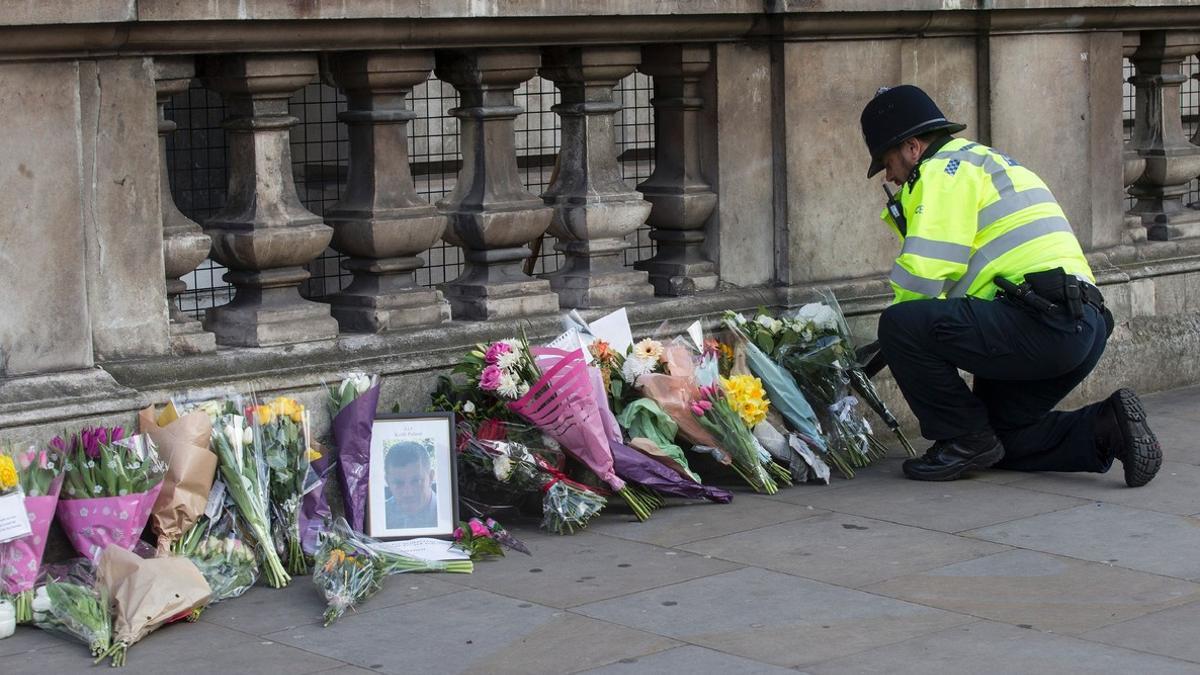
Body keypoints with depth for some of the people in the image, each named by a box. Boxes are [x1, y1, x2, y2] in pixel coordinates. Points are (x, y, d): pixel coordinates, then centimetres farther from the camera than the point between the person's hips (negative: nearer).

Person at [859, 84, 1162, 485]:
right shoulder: (984, 162, 30)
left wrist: (891, 344, 3)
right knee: (999, 433, 21)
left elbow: (923, 275, -12)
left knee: (900, 325, -15)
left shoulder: (944, 170, -3)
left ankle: (964, 440, -4)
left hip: (1042, 322, -11)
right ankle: (1105, 429, 5)